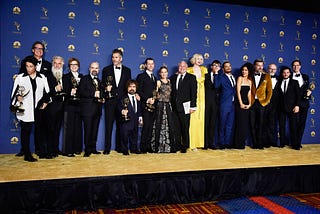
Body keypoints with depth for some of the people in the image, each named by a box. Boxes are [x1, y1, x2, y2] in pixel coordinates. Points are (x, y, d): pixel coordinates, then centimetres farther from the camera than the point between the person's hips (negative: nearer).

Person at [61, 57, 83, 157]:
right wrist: (70, 93, -23)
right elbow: (65, 90, -7)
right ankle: (68, 150, 0)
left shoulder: (81, 77, 16)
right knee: (68, 127, -4)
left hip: (79, 105, 4)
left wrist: (76, 92, -3)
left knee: (78, 127, 6)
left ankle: (77, 148, 15)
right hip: (69, 105, -4)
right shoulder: (65, 77, 4)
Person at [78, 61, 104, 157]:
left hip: (97, 109, 6)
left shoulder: (99, 81, 22)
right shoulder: (84, 79, 2)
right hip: (88, 109, -6)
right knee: (88, 130, -4)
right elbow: (81, 92, -12)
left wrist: (102, 99, 8)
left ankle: (93, 148, 15)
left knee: (95, 129, 7)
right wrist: (93, 94, -20)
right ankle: (87, 150, 2)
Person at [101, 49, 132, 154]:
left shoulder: (127, 70, 11)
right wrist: (106, 88, -14)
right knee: (109, 125, -1)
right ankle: (107, 148, 5)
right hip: (110, 101, -1)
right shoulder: (106, 69, 8)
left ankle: (119, 147, 16)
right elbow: (103, 85, 8)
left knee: (120, 125, 6)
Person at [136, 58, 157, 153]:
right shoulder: (141, 76, 3)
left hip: (153, 105, 6)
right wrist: (147, 99, -14)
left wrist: (154, 99, 3)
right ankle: (143, 147, -3)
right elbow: (139, 91, -6)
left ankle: (149, 146, 8)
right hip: (145, 105, -6)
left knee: (151, 126, 3)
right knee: (146, 125, -11)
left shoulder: (154, 78, 23)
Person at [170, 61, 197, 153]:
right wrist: (170, 104, 4)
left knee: (185, 128, 2)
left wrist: (193, 106, -10)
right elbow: (171, 91, 13)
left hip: (185, 107, -3)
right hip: (174, 107, 3)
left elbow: (194, 92, -2)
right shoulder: (173, 77, 14)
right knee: (176, 128, 7)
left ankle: (185, 146, 14)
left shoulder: (191, 77, 4)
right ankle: (177, 145, 17)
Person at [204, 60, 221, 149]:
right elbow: (209, 86, 0)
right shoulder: (206, 75, 10)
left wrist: (216, 74, -5)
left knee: (213, 123, 3)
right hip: (207, 101, -1)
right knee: (206, 122, -1)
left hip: (215, 102, 1)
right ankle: (205, 143, 3)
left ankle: (211, 143, 9)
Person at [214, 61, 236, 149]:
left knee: (230, 125, 8)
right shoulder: (221, 77, -4)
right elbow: (216, 86, -23)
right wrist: (217, 74, -20)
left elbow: (235, 89, 17)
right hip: (225, 104, -5)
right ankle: (221, 143, 11)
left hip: (233, 104, 5)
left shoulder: (234, 77, 16)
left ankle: (228, 143, 16)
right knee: (222, 125, 2)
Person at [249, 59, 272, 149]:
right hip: (252, 103, 0)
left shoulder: (267, 76, 8)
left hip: (262, 103, 0)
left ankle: (260, 143, 9)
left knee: (260, 124, 1)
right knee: (252, 124, 0)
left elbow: (269, 90, 7)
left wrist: (267, 101, -2)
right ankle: (254, 143, 9)